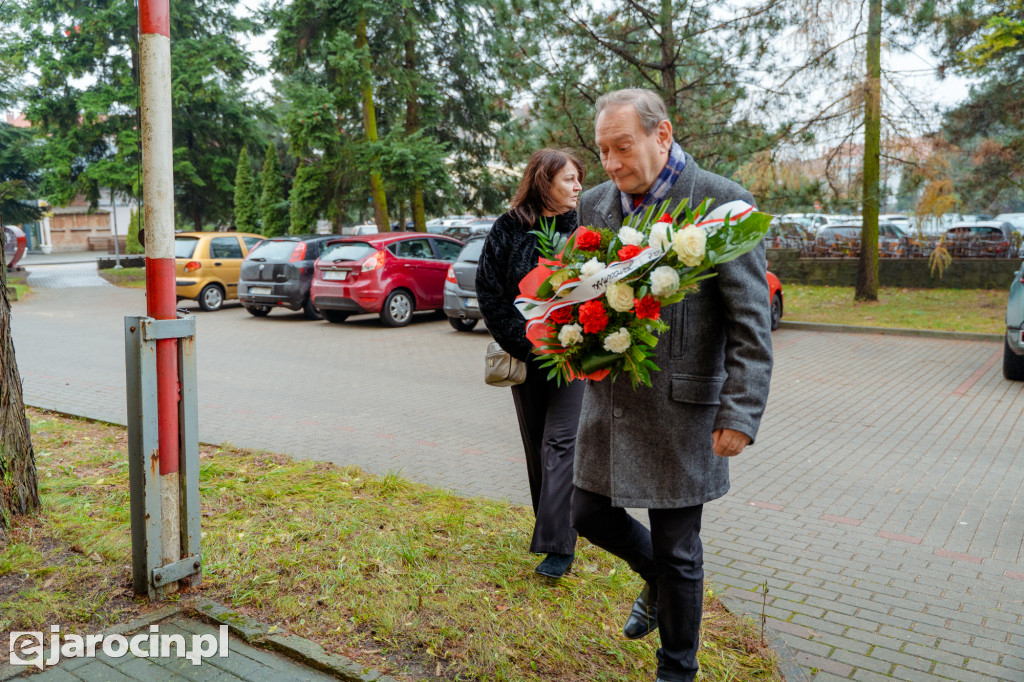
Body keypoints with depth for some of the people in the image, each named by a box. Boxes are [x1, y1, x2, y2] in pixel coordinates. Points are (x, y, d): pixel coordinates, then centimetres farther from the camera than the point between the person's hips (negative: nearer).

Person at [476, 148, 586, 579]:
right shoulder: (508, 229, -1)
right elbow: (488, 292, -2)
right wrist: (523, 345, -6)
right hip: (525, 355, 2)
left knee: (560, 445, -7)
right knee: (535, 445, 12)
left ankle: (557, 545, -4)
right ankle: (550, 525, 29)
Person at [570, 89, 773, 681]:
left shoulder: (723, 203, -12)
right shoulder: (595, 204, 5)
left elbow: (751, 323, -12)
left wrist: (740, 413, -17)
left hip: (680, 408, -5)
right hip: (609, 401, 6)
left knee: (677, 552, 8)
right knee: (591, 514, 16)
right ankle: (658, 582, 47)